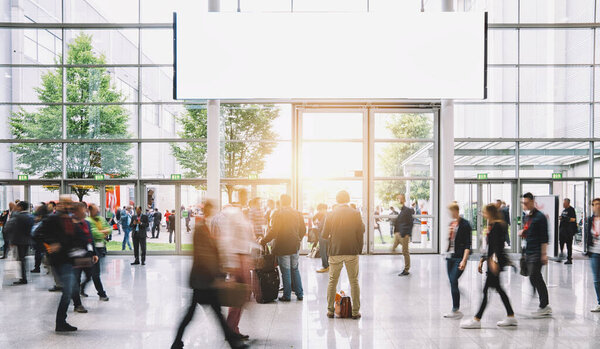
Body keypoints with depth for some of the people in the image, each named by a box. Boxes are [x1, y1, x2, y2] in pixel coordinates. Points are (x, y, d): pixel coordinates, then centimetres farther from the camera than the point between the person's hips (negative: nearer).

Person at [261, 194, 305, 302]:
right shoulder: (298, 214, 6)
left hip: (283, 246, -5)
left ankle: (287, 296, 8)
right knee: (295, 270, 15)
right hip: (295, 246, 6)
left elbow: (274, 231, -16)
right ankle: (300, 294, 18)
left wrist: (263, 241, -6)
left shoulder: (279, 213, -12)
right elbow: (303, 230, 11)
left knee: (286, 271, 1)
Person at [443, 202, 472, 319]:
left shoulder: (465, 224, -9)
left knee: (454, 282, -12)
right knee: (452, 283, 7)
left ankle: (456, 310, -4)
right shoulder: (452, 223, 12)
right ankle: (456, 309, 16)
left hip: (459, 258, -7)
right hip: (450, 257, 7)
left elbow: (468, 245, -12)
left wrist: (464, 260, -19)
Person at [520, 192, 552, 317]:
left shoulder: (540, 217, -10)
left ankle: (544, 306, 0)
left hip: (537, 253, -8)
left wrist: (544, 254, -17)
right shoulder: (526, 218, 15)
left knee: (534, 278, -9)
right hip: (528, 253, 8)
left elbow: (544, 237, -14)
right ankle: (545, 306, 17)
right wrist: (522, 234, 4)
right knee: (537, 279, 10)